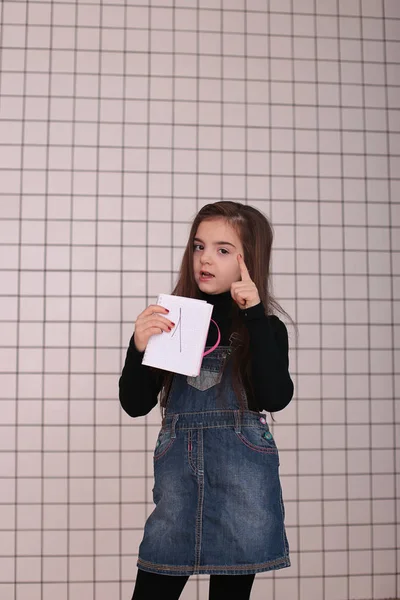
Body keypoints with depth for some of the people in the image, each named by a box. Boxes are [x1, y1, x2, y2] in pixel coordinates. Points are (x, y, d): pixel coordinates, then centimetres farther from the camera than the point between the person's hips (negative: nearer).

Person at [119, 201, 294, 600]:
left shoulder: (265, 327, 3)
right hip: (177, 468, 1)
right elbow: (136, 405, 3)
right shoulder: (170, 320, 4)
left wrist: (255, 316, -16)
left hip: (242, 473, -1)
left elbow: (274, 398, -14)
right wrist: (139, 347, -16)